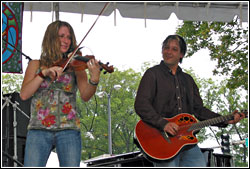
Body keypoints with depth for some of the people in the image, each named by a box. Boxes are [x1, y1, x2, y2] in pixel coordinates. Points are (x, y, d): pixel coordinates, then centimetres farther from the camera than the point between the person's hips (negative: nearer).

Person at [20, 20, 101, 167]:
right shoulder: (36, 65, 14)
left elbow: (85, 96, -4)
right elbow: (24, 94, 1)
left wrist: (94, 79, -24)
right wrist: (43, 73, -11)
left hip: (69, 129, 0)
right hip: (39, 129, 0)